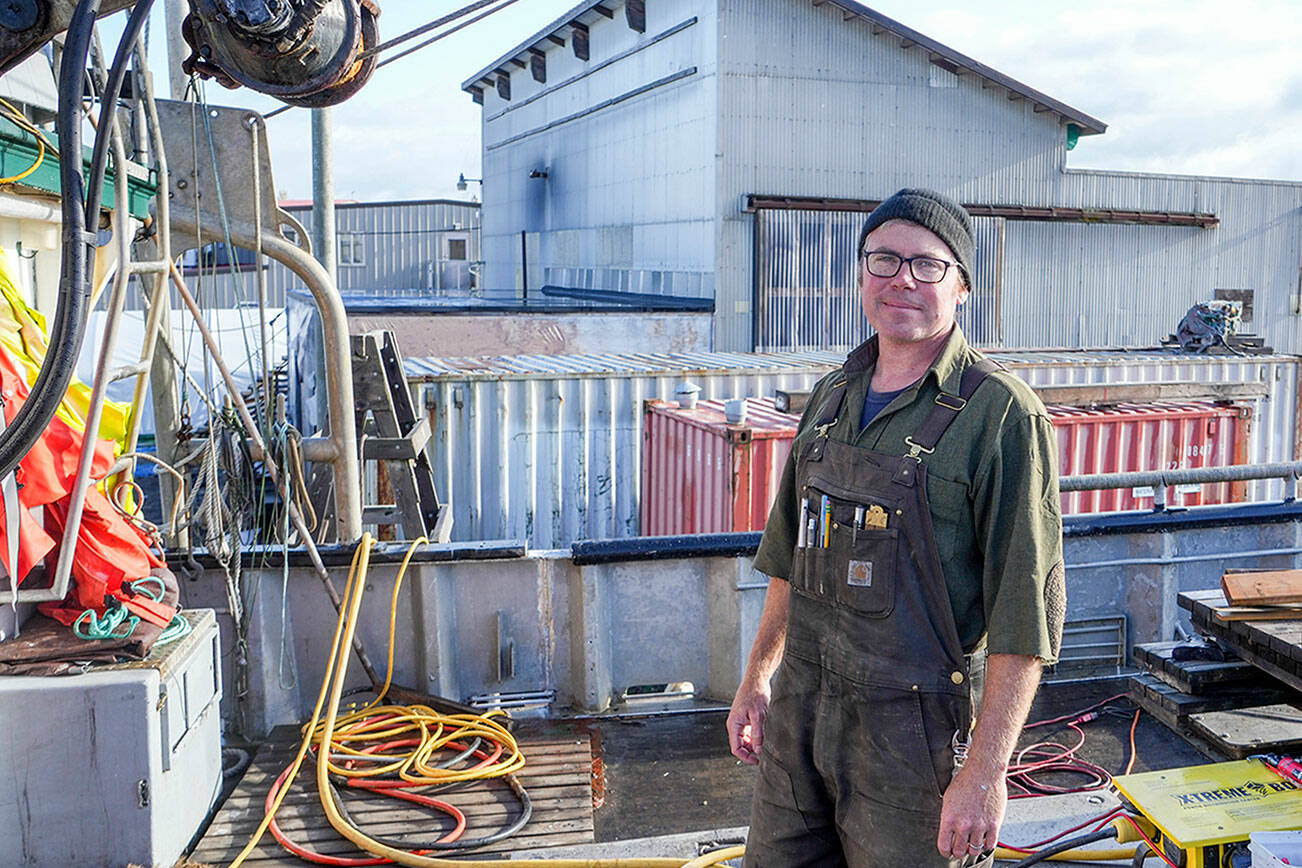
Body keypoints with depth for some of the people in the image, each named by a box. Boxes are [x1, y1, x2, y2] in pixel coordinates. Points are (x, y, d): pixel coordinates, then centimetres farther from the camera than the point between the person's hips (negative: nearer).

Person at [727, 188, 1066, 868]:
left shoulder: (1002, 415, -13)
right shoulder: (832, 396, 7)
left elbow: (1026, 613, -16)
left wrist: (985, 773, -18)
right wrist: (756, 679, 16)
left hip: (914, 728, -6)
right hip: (799, 708, 6)